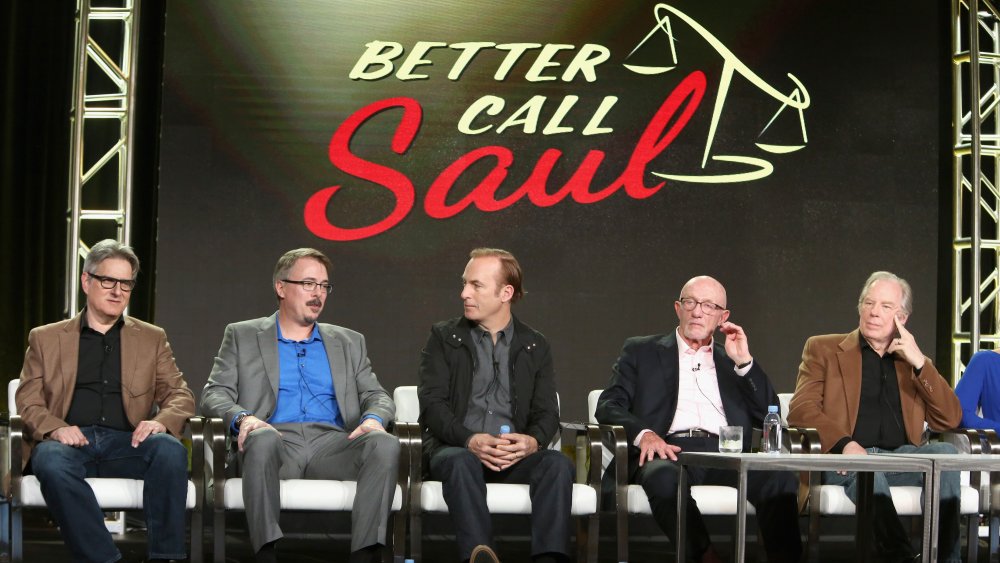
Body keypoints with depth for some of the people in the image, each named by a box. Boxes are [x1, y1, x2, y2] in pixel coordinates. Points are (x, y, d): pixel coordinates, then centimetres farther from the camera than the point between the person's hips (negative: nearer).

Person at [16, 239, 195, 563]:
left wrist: (161, 421, -10)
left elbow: (180, 395, 15)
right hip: (70, 442, -1)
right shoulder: (46, 338, 19)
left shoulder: (152, 339, 22)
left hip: (126, 443, 1)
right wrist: (55, 428, -12)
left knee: (171, 449, -33)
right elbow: (27, 401, 11)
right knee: (52, 461, -37)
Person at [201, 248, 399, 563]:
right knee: (263, 438, -38)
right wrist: (242, 417, -14)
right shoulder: (242, 336, 18)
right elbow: (214, 394, 9)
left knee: (385, 444, -29)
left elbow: (377, 395, 18)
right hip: (276, 441, -2)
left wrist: (373, 418, -7)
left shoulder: (349, 343, 25)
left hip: (332, 445, 2)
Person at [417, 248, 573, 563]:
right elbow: (432, 404, 0)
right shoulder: (444, 338, 11)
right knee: (462, 462, -37)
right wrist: (470, 440, -19)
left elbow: (547, 413, 9)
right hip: (456, 448, -2)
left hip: (516, 454, 2)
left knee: (558, 463, -30)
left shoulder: (535, 346, 16)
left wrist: (533, 440, -17)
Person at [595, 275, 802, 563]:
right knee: (663, 477, -39)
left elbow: (769, 416, 16)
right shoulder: (641, 351, 19)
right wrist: (643, 433, -14)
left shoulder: (732, 360, 25)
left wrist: (743, 362, 5)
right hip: (669, 451, -2)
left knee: (780, 477, -29)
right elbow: (608, 406, 7)